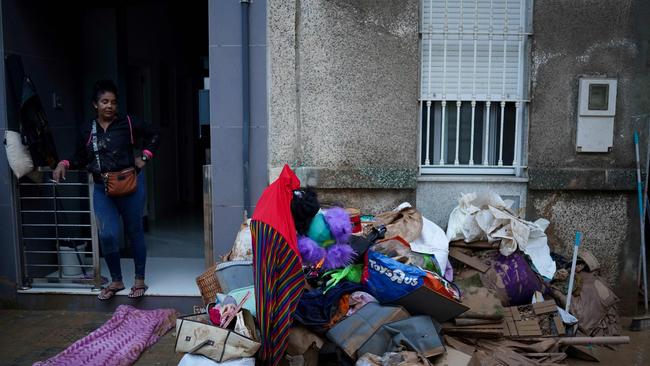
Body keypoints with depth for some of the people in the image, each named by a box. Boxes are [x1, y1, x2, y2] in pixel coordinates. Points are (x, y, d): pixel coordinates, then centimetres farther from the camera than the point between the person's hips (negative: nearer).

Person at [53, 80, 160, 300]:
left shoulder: (128, 124, -3)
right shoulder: (87, 130, 5)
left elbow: (154, 135, 8)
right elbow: (80, 159, 13)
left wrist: (144, 157, -2)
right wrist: (64, 164, -5)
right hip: (102, 189, 2)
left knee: (134, 231, 8)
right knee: (107, 235, -5)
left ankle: (140, 280, 21)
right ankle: (116, 281, 15)